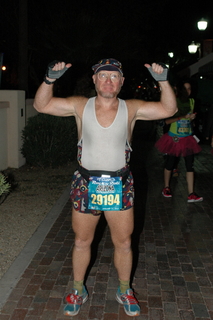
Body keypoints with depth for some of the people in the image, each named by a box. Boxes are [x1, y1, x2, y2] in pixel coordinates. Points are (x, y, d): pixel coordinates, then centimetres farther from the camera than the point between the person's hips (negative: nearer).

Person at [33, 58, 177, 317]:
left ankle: (124, 291, 37)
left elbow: (169, 109, -6)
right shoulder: (81, 106, -4)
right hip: (86, 184, 0)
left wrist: (163, 80, -20)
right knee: (81, 242, 15)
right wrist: (50, 79, -18)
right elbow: (41, 105, -3)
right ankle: (78, 290, 38)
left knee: (124, 243, 13)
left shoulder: (131, 109, -4)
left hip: (120, 186, 0)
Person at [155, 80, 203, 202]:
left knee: (190, 165, -2)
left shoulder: (191, 101, 6)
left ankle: (191, 194, -1)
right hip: (174, 138, -4)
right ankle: (166, 188, 29)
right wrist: (183, 117, -20)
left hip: (188, 138, 4)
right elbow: (167, 120, -14)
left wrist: (192, 117, 1)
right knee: (170, 163, 8)